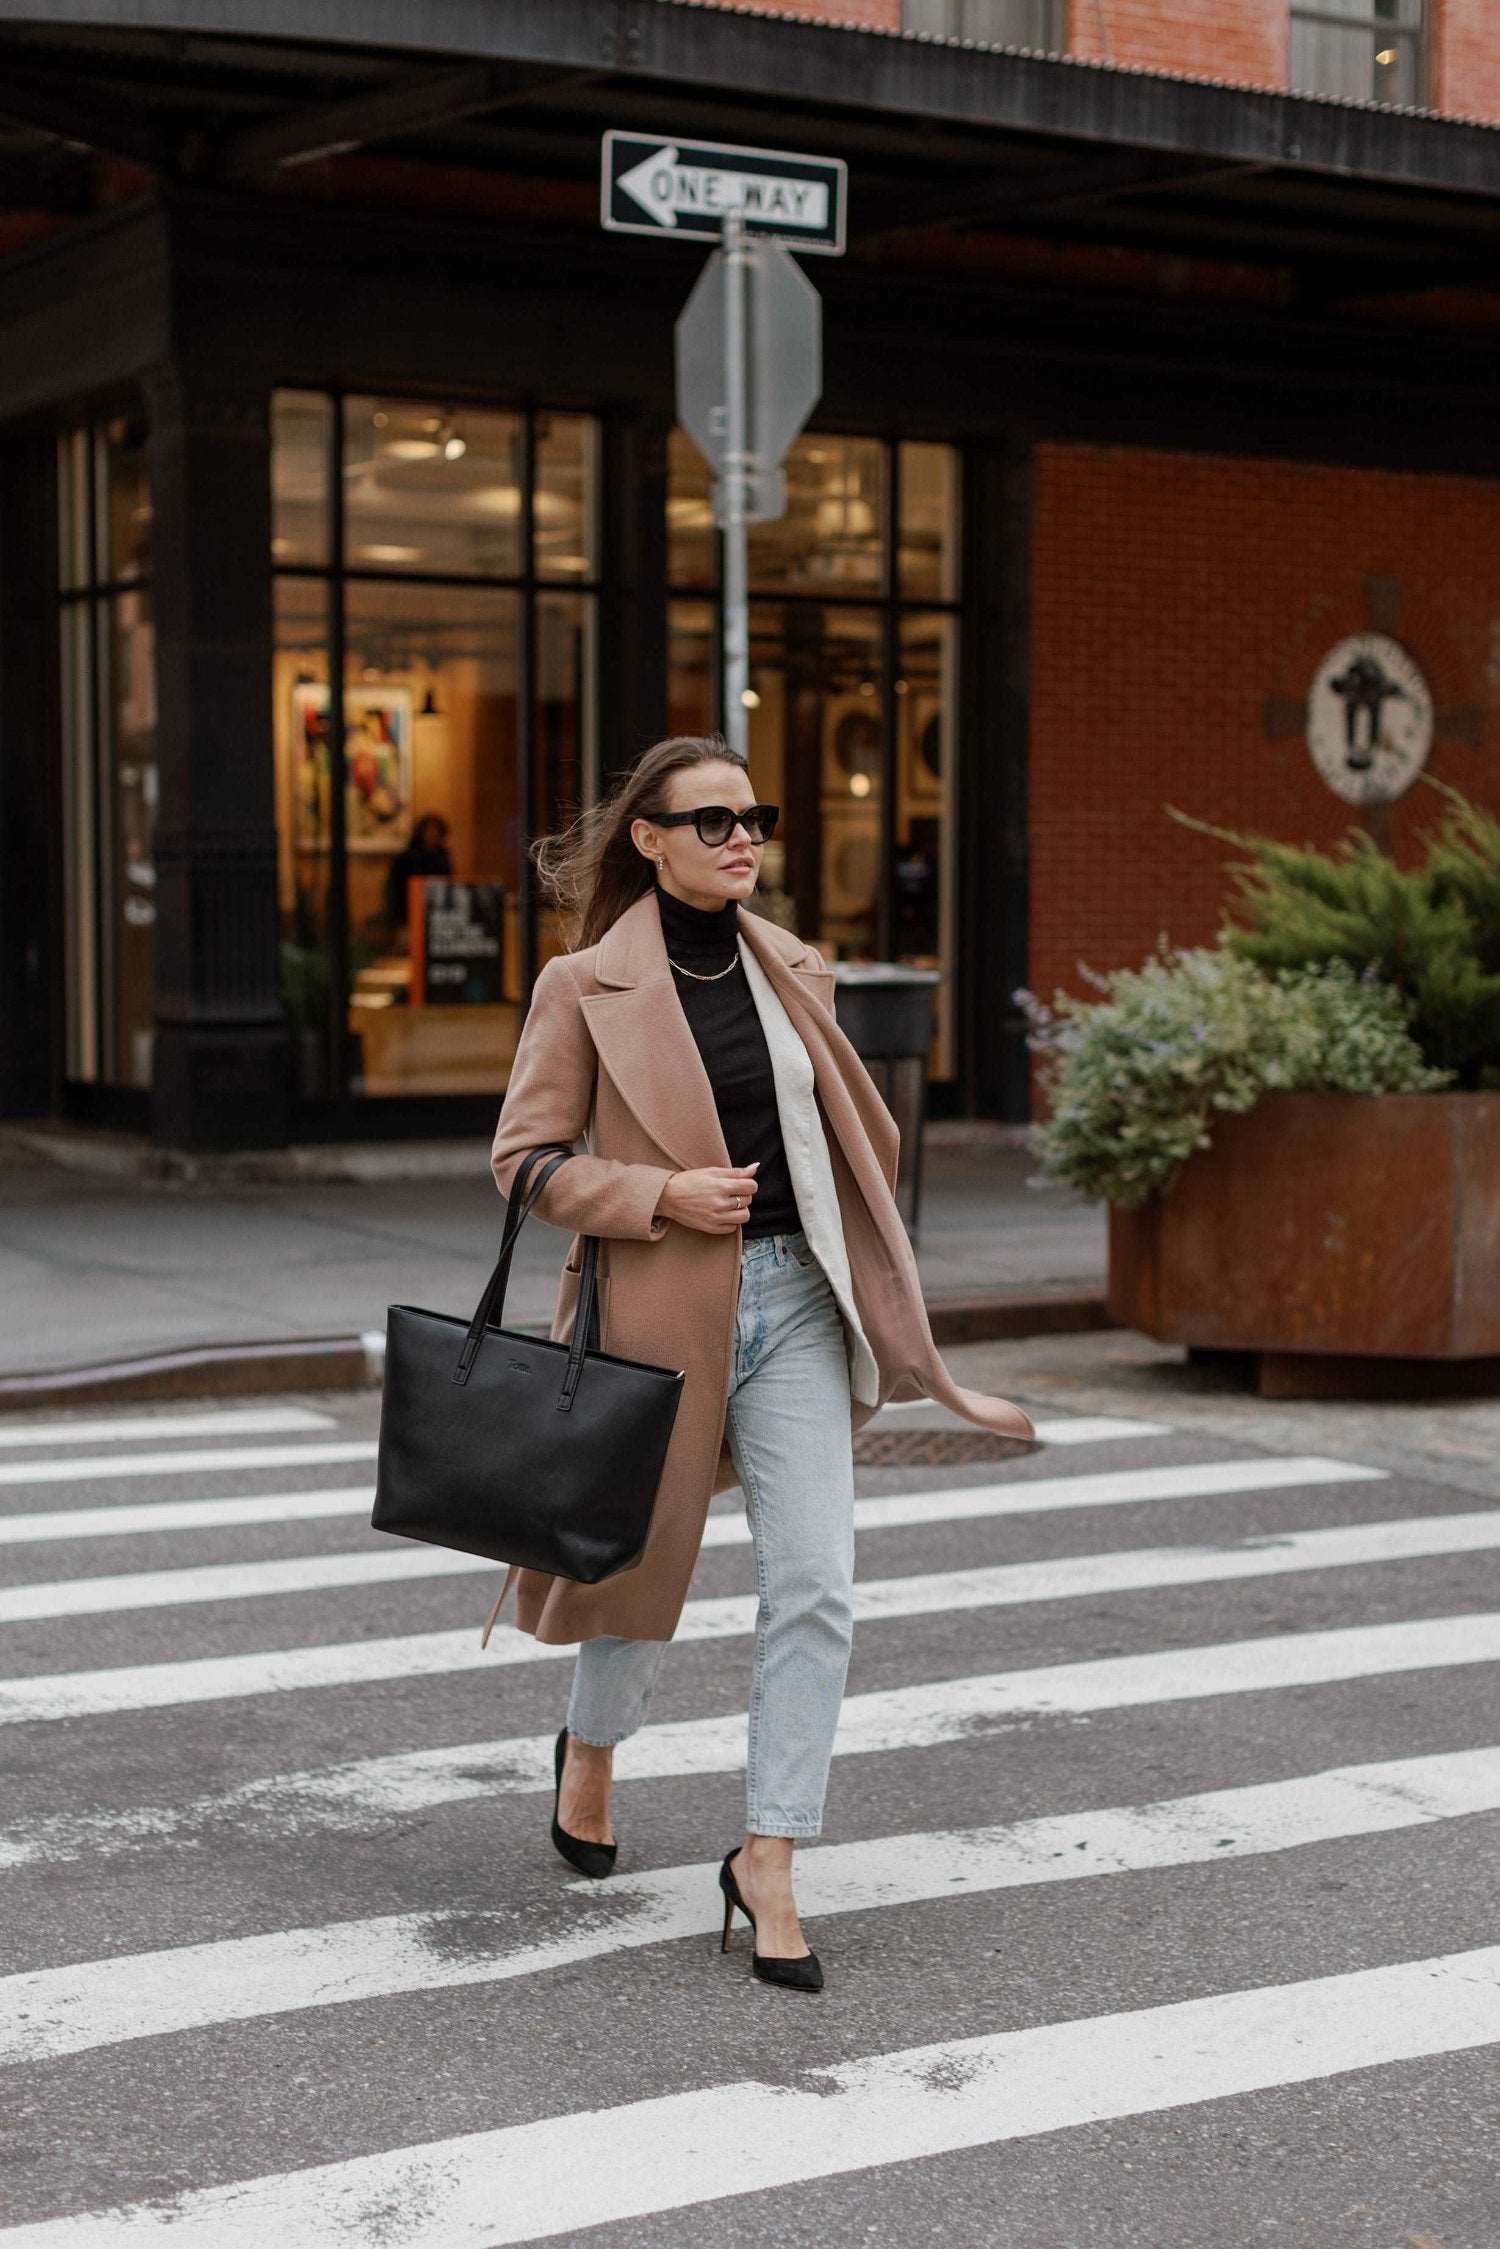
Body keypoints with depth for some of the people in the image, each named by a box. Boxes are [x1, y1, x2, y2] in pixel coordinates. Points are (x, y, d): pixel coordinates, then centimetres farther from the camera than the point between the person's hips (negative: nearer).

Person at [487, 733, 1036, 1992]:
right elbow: (523, 1158, -5)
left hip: (796, 1300, 3)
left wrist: (891, 1316, 17)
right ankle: (591, 1751, 44)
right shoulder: (586, 987, -6)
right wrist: (664, 1194, -18)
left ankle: (769, 1863, 3)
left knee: (815, 1585, -7)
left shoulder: (794, 973, 7)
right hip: (660, 1312, -3)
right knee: (643, 1563, 12)